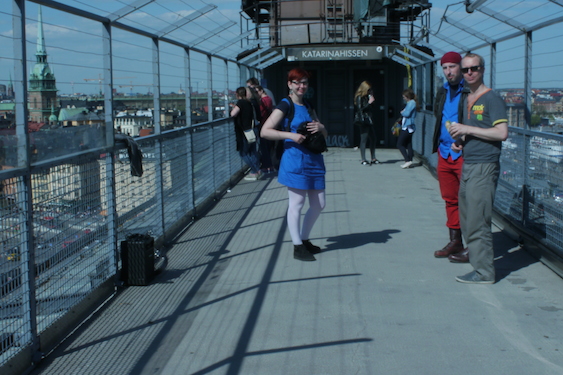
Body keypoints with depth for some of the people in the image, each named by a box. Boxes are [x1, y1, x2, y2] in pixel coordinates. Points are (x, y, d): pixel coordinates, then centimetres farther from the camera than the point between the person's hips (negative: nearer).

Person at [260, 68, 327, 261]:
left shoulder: (307, 107, 17)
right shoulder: (285, 105, -5)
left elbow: (325, 133, 23)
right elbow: (265, 131, -13)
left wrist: (320, 127, -1)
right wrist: (290, 135, -20)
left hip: (314, 160, 8)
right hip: (295, 160, -8)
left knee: (318, 204, 11)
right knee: (297, 203, -4)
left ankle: (304, 240, 26)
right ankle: (297, 247, 5)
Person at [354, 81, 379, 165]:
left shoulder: (367, 97, 18)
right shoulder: (359, 98, -8)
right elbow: (360, 109, -16)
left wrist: (372, 101, 8)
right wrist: (369, 103, -14)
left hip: (369, 120, 9)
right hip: (363, 121, -9)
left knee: (372, 139, 10)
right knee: (364, 139, -8)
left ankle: (373, 158, 17)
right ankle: (363, 160, -6)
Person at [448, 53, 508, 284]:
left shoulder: (492, 99, -8)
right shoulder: (467, 100, 18)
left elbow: (502, 133, -18)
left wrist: (467, 130, -17)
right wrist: (460, 141, 9)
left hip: (484, 167, -9)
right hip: (467, 164, 9)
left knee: (477, 221, -8)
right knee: (466, 219, 11)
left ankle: (484, 272, -1)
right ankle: (476, 258, 21)